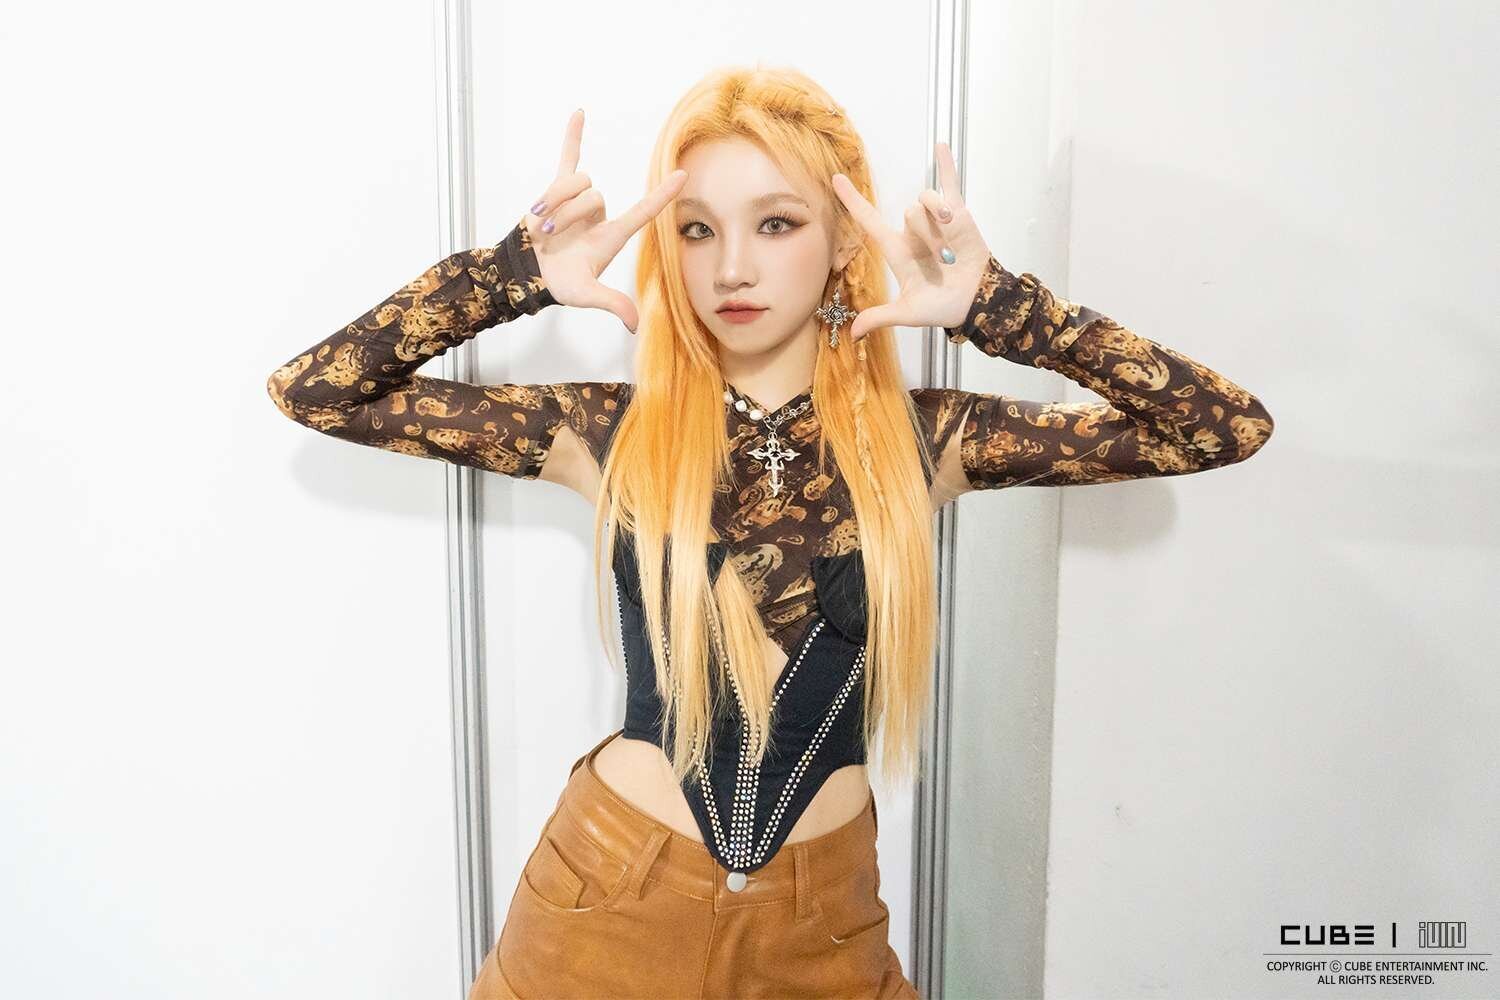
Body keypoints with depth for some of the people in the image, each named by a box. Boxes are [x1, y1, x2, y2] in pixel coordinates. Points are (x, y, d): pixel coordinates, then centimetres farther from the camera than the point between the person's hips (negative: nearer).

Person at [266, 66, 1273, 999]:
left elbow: (1230, 427, -7)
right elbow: (313, 390, -6)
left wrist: (999, 308, -16)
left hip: (824, 916, 1)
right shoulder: (614, 430, -8)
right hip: (614, 897, 0)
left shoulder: (921, 437, -6)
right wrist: (515, 273, -17)